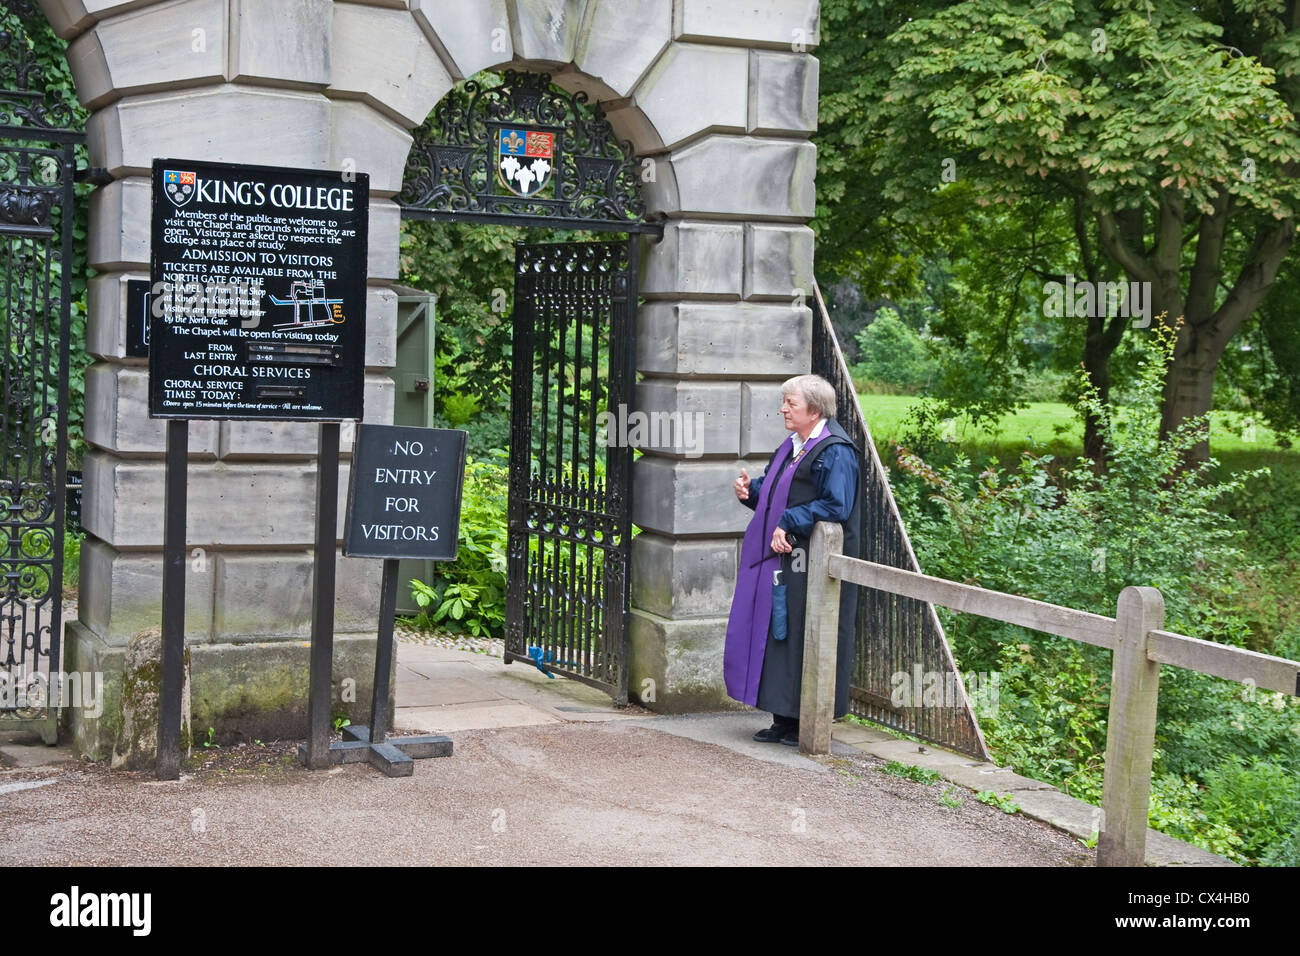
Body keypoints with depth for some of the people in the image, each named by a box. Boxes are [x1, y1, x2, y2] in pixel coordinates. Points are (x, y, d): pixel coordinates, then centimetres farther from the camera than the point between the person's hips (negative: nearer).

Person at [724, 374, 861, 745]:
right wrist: (751, 488, 4)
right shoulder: (792, 446, 15)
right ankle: (784, 719, 18)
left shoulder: (835, 452, -14)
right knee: (776, 633, 10)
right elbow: (775, 490, 25)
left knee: (804, 638, -4)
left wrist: (789, 523, -21)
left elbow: (835, 505, -22)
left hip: (810, 567, -9)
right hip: (780, 559, 9)